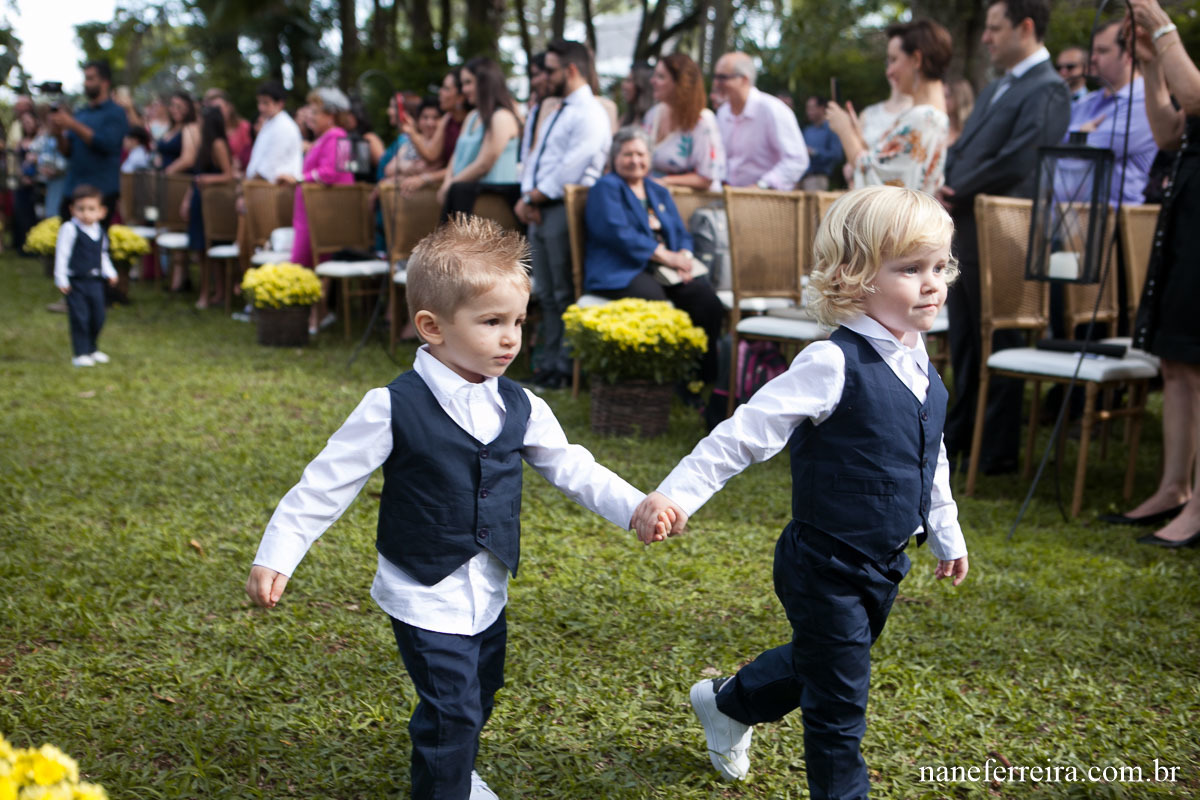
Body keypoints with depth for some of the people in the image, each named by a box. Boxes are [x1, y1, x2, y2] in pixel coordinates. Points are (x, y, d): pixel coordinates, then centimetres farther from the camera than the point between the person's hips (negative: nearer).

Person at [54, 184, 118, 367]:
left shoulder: (100, 232, 8)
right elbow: (62, 254, -10)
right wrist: (61, 279, -12)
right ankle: (80, 354, 2)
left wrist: (110, 273, 10)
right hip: (76, 282, -6)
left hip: (95, 281, 6)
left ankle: (92, 349, 28)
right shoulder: (70, 229, -10)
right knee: (80, 317, -6)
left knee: (98, 318, 10)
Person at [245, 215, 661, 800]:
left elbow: (573, 470, 4)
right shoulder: (394, 409, -19)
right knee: (450, 708, -7)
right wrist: (275, 555, -14)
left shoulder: (520, 408, -4)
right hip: (425, 597, -6)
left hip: (488, 593, 6)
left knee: (478, 697, 22)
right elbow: (328, 483, -13)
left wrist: (639, 509, -9)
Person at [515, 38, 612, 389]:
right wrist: (526, 196, 3)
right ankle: (550, 358, 16)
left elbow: (571, 168, -18)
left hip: (562, 210, -9)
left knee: (565, 294, -5)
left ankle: (565, 366, 0)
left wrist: (536, 196, -11)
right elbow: (538, 157, 19)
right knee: (546, 292, 11)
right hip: (540, 210, 9)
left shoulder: (590, 114, -9)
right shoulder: (559, 112, 23)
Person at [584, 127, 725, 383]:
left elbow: (681, 233, 21)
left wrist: (684, 256, -5)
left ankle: (705, 379, -18)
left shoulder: (659, 192, 27)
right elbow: (617, 233, -9)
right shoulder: (606, 188, 6)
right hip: (621, 271, -6)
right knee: (654, 299, -37)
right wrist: (665, 256, -13)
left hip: (667, 270, 6)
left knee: (707, 299, -22)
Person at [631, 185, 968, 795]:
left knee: (814, 663, 27)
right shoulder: (834, 366, -23)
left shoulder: (921, 371, 3)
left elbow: (932, 461, 18)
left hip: (885, 565, 8)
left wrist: (947, 535, 26)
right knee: (839, 700, 3)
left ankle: (727, 704, 52)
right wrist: (677, 493, -31)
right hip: (825, 568, -8)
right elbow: (746, 433, -24)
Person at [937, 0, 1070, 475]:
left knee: (999, 345, -1)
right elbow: (962, 150, 22)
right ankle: (960, 436, 26)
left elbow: (1019, 162, -20)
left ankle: (997, 453, 6)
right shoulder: (994, 90, 20)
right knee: (964, 343, 15)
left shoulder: (1046, 90, -10)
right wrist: (948, 187, 2)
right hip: (966, 234, 9)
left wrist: (958, 192, -13)